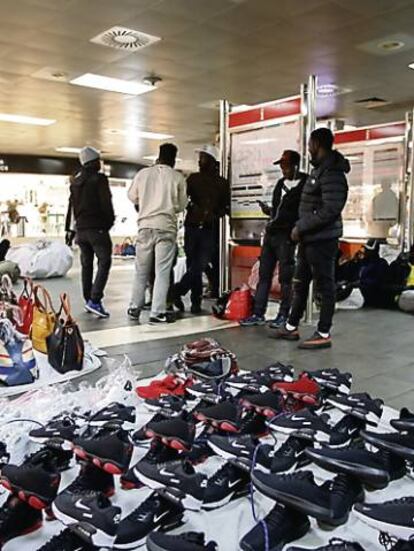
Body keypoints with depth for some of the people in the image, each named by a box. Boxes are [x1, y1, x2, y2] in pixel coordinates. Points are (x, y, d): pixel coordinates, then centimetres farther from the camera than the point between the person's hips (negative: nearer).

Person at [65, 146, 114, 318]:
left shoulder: (75, 180, 14)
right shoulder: (99, 178, -7)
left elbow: (71, 205, 17)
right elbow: (106, 203, -12)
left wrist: (70, 229, 21)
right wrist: (110, 221, 1)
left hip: (81, 228, 7)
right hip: (97, 227, -7)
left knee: (86, 264, 13)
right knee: (104, 262, -7)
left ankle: (88, 300, 17)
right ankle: (94, 300, -17)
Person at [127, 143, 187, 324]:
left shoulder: (143, 173, 3)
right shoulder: (178, 177, -2)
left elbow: (132, 197, 14)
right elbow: (181, 205, 5)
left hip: (145, 226, 3)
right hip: (166, 227, -2)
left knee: (141, 270, 13)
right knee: (162, 272, 1)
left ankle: (135, 308, 21)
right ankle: (157, 313, 0)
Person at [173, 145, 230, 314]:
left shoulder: (222, 183, 8)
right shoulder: (193, 178, 11)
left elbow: (226, 207, 9)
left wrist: (213, 215, -8)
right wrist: (192, 208, -15)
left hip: (209, 229, -1)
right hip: (191, 227, 1)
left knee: (200, 265, -11)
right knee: (193, 265, 2)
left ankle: (177, 291, -1)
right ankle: (196, 301, 10)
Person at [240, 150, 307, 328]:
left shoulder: (304, 185, -5)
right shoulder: (281, 183, 17)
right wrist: (269, 210, 5)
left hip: (286, 236, -7)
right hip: (271, 233, 7)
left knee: (285, 277, 0)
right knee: (264, 275, 6)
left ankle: (283, 315, 9)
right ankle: (258, 314, 11)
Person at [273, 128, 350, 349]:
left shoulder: (332, 173, -17)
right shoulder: (319, 169, 15)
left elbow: (330, 210, -24)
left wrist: (300, 227, -18)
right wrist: (301, 228, 9)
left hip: (322, 239, -10)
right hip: (309, 238, 10)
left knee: (325, 286, 0)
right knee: (300, 283, 16)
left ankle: (324, 334, 9)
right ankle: (291, 327, 27)